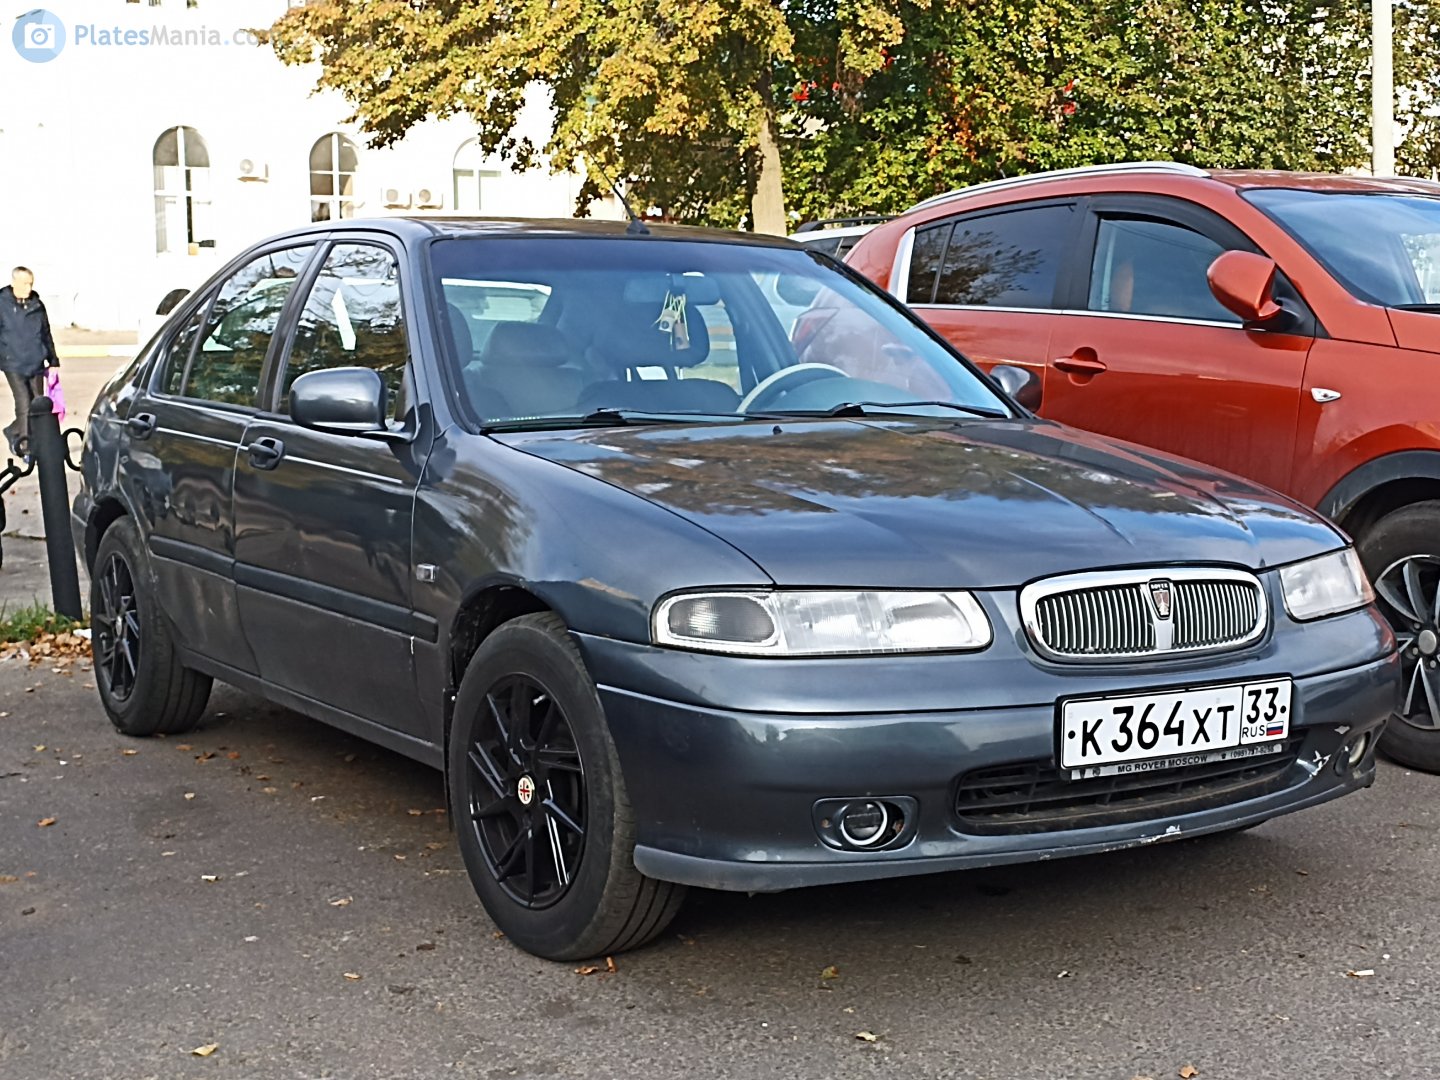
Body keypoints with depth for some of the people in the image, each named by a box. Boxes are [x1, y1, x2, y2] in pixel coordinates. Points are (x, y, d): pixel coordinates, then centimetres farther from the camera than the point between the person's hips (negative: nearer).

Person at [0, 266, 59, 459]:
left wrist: (52, 359, 20)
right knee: (25, 406, -11)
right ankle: (27, 446, 3)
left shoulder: (37, 305, 9)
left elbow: (46, 334, 18)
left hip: (36, 364, 5)